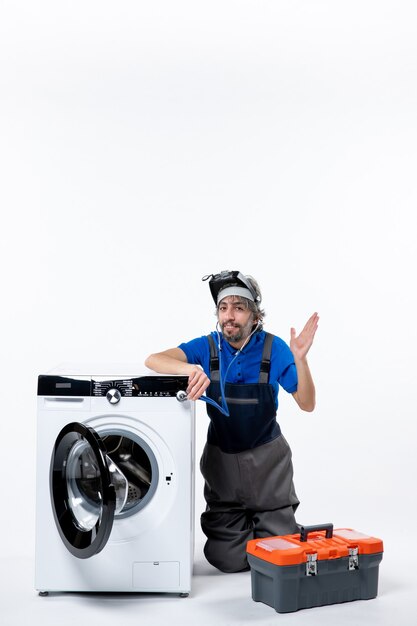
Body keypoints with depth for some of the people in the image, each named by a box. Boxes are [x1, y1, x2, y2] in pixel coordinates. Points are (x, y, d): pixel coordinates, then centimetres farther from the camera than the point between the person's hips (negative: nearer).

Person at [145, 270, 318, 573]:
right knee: (228, 560, 0)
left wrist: (300, 359, -29)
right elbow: (153, 360, -22)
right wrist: (190, 368, -42)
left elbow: (307, 404, -12)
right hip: (222, 458, 1)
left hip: (267, 459, 0)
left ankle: (260, 521, 34)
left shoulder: (274, 348, -12)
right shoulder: (207, 346, -10)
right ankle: (236, 523, 33)